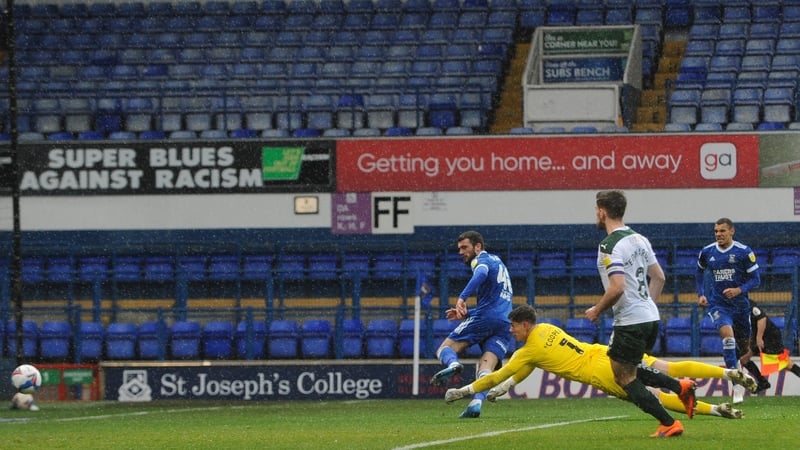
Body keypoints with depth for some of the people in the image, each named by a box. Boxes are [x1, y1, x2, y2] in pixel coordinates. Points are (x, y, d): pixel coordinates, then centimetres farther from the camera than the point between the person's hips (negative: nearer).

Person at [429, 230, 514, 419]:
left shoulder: (481, 259, 5)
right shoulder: (497, 261, 32)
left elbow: (481, 274, -22)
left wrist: (462, 298, -30)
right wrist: (465, 313, 31)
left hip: (485, 317, -7)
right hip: (506, 325, 7)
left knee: (446, 348, -2)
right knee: (485, 369, -4)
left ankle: (452, 363, -36)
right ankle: (477, 403, -29)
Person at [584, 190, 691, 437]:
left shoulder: (609, 246, -16)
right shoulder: (639, 239, 11)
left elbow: (617, 287, -24)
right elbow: (659, 277, 16)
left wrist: (597, 310, -9)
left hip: (630, 322, -9)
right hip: (651, 317, 9)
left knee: (625, 378, 1)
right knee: (629, 372, 22)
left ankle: (669, 423, -4)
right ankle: (681, 386, 9)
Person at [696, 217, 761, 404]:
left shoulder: (744, 252, -7)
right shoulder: (707, 252, 1)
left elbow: (755, 279, -4)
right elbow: (699, 271, 22)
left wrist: (739, 290, -21)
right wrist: (701, 294, 11)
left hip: (740, 304, 1)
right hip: (717, 303, -1)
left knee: (744, 345, 11)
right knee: (727, 334, -25)